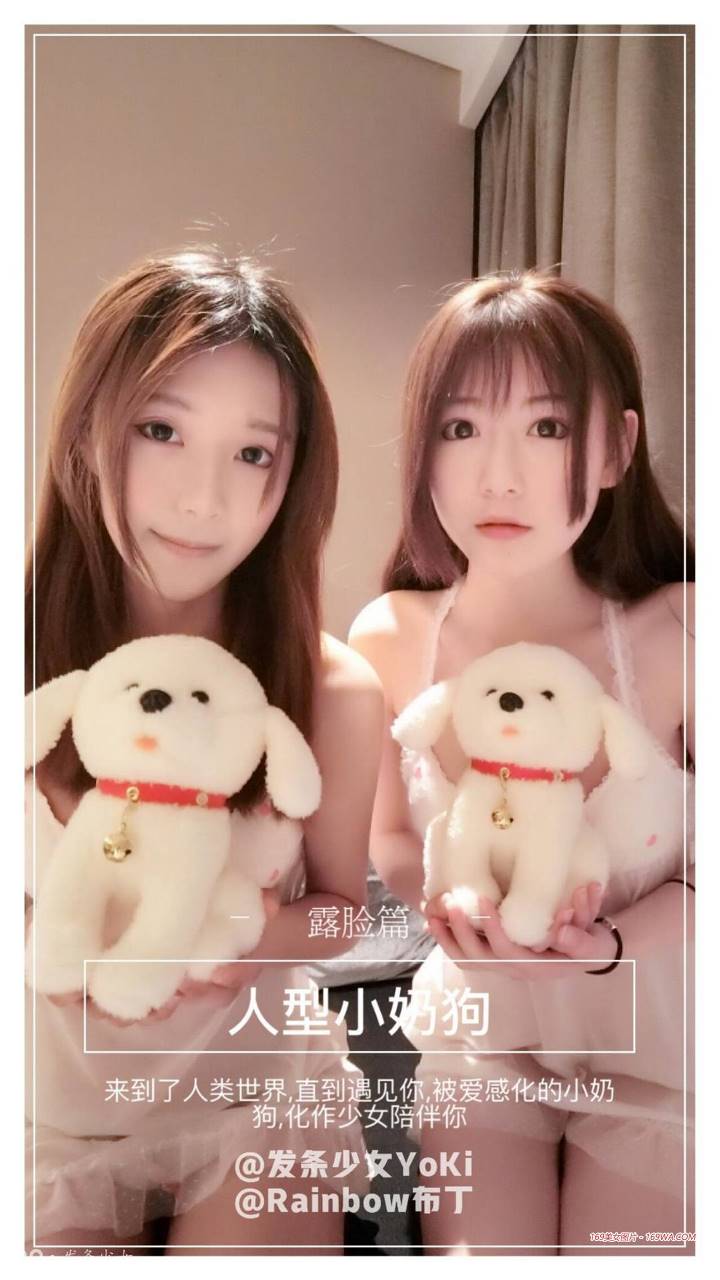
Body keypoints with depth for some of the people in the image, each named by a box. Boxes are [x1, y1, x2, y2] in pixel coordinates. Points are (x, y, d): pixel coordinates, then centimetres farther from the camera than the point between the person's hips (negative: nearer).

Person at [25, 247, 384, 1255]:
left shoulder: (335, 692, -18)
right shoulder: (34, 661, -18)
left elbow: (339, 905, -3)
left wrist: (255, 932, -23)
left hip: (260, 1093, 0)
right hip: (55, 1108, 1)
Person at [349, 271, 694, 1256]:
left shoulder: (675, 638, -24)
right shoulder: (388, 641, -16)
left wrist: (607, 943, -26)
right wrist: (457, 904, -19)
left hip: (655, 1044, -1)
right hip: (479, 1033, 2)